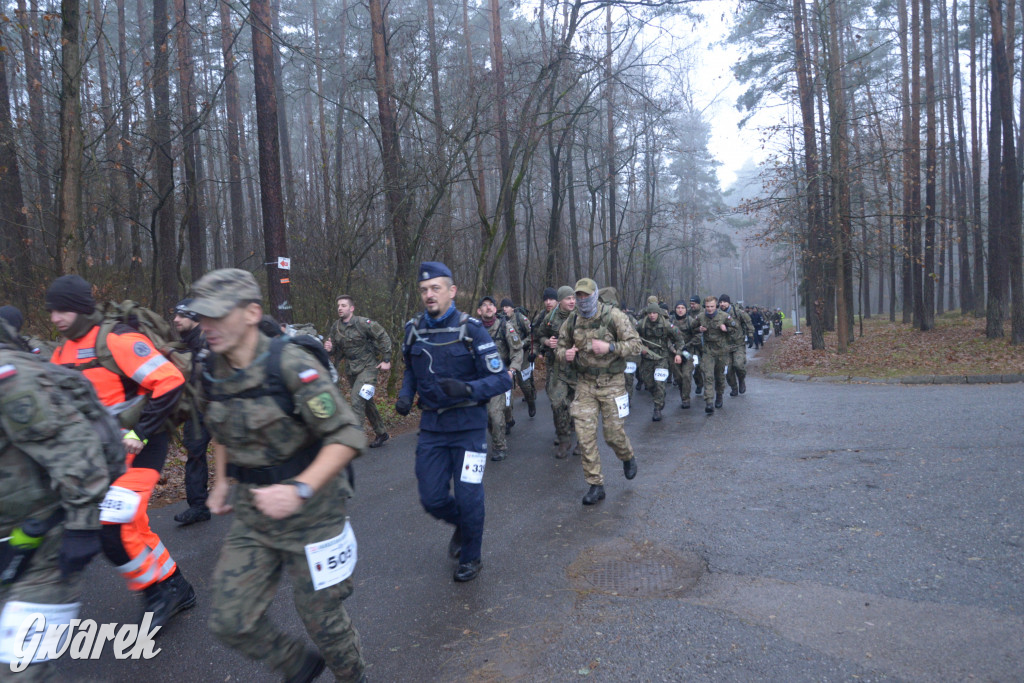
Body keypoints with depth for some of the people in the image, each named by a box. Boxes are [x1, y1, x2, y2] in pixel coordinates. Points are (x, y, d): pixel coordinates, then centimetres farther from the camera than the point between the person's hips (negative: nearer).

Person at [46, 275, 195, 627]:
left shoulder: (117, 340, -17)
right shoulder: (64, 352, 9)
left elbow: (169, 381, -23)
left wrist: (141, 433, -20)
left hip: (140, 447, -9)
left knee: (111, 528, -15)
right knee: (132, 526, 13)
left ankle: (158, 592, 5)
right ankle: (176, 588, 28)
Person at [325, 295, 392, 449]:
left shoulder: (363, 323, -14)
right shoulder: (335, 327, 4)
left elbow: (384, 337, -9)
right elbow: (336, 351, 13)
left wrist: (386, 360, -10)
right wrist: (329, 349, -11)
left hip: (367, 368, -7)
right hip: (351, 370, 7)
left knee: (357, 400, -19)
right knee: (367, 403, 15)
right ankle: (381, 433, 30)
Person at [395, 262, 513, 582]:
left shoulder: (470, 329, -12)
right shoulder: (414, 329, 0)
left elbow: (502, 378, -14)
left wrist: (467, 388, -31)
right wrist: (405, 394, -1)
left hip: (467, 426, -4)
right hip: (431, 426, 4)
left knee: (468, 497, 3)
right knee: (432, 498, 6)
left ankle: (470, 558, 29)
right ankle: (461, 525, 40)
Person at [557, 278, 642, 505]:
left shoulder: (613, 316, -10)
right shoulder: (572, 321, 3)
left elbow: (635, 343, -9)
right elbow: (561, 347, 15)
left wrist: (610, 347, -24)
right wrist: (565, 354, -9)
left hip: (611, 383, -3)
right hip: (585, 383, 3)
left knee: (613, 432, 3)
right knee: (585, 433, -2)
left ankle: (628, 458, 40)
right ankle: (596, 485, 10)